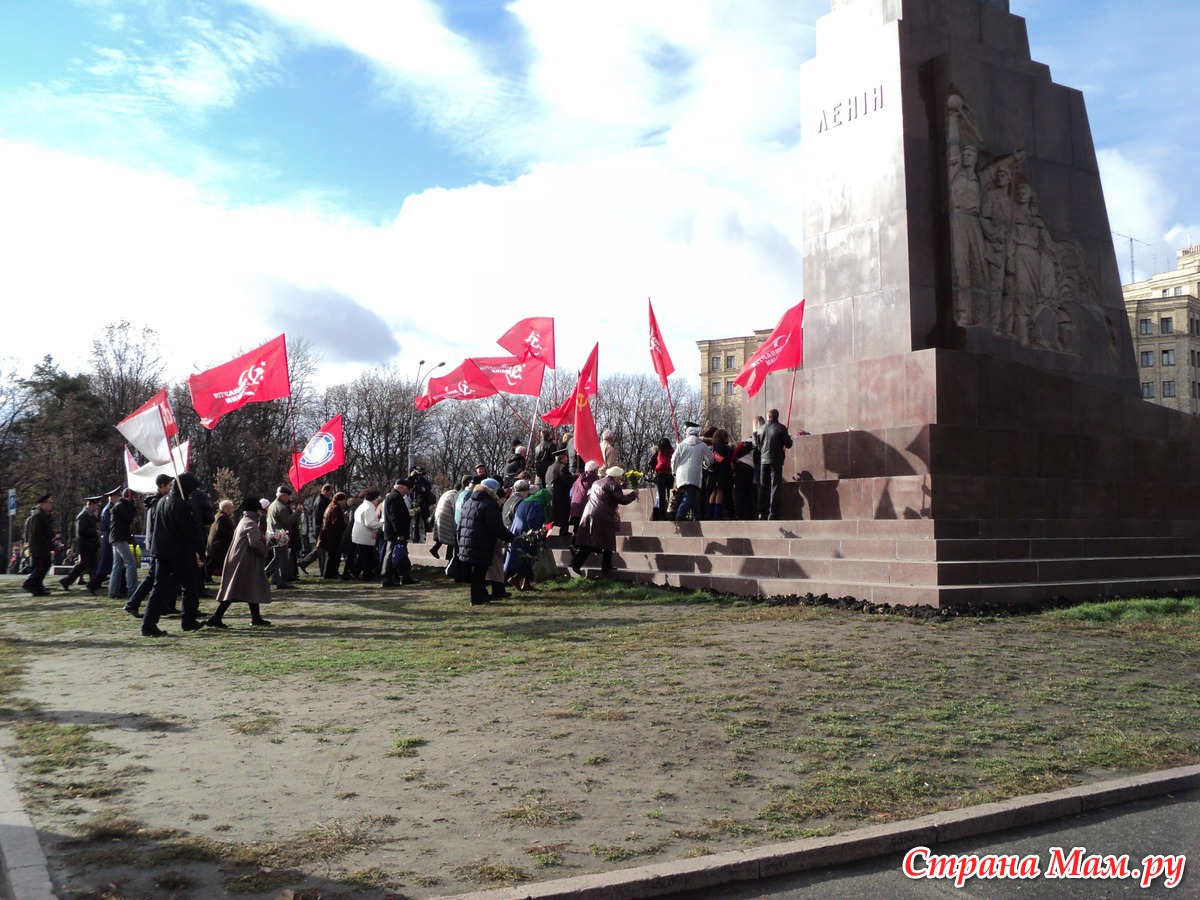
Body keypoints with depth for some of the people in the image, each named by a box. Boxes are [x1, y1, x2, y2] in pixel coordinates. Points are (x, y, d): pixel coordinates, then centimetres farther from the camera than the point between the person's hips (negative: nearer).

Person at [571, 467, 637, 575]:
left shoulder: (596, 483, 19)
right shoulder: (613, 485, -7)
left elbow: (588, 494, 30)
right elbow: (622, 500, -11)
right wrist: (634, 494, 2)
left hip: (589, 514, 8)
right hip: (603, 517, -7)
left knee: (587, 543, 6)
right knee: (607, 543, 4)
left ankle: (576, 564, -3)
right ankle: (606, 568, 6)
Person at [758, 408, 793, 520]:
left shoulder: (762, 428, 5)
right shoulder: (781, 427, -6)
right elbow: (788, 444, -6)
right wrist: (788, 438, 15)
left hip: (763, 460, 3)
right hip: (776, 460, -3)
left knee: (763, 487, 9)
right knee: (774, 487, -1)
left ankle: (762, 513, 7)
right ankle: (773, 513, -6)